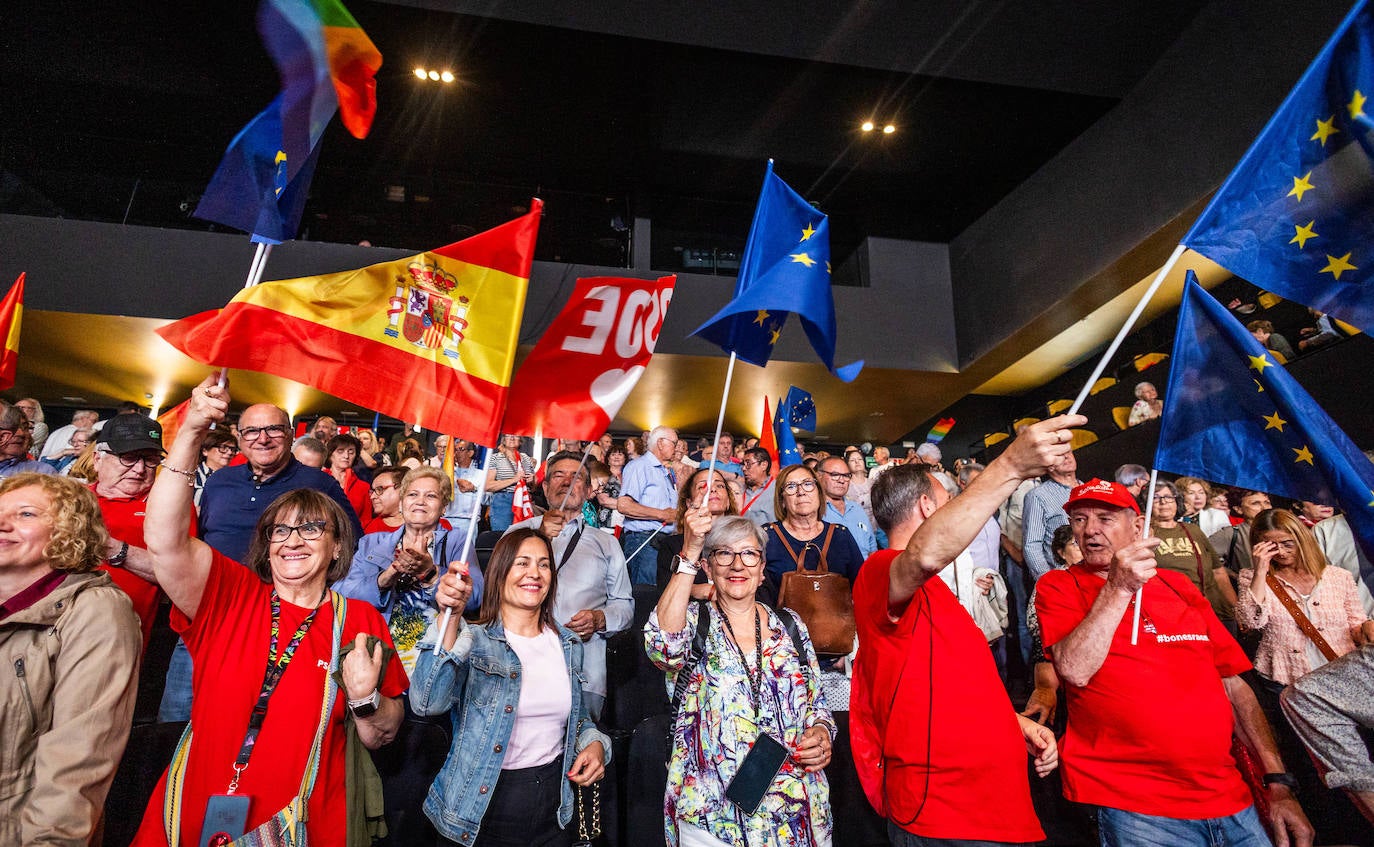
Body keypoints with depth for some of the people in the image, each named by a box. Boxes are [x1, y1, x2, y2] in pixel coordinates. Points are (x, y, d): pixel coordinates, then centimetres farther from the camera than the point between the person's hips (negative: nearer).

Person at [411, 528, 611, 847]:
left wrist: (595, 743, -4)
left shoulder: (569, 644, 4)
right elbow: (428, 703, -29)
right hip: (479, 816, -4)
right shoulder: (471, 640, -11)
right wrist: (451, 616, -40)